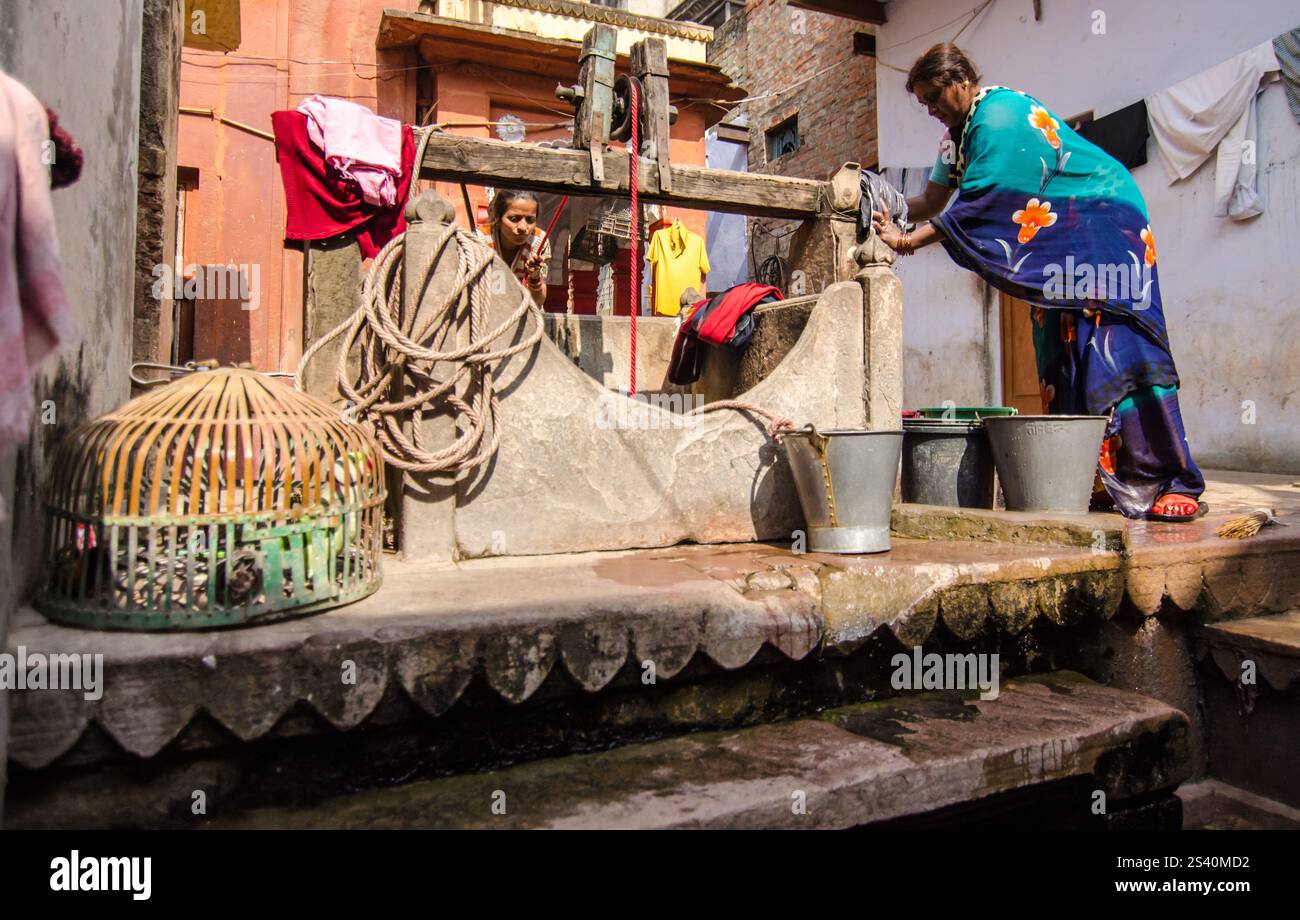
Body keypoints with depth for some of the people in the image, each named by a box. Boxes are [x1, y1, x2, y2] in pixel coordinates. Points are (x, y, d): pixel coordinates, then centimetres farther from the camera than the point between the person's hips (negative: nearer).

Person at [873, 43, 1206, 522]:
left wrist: (909, 242, -22)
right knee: (1060, 354, 2)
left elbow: (978, 208, -24)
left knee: (1113, 348, -15)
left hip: (1104, 222, -9)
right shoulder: (959, 133, 12)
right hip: (1054, 240, 9)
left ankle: (1174, 484, -10)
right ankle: (1099, 482, 4)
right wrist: (885, 207, -4)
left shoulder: (1001, 117, -18)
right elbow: (931, 202, 12)